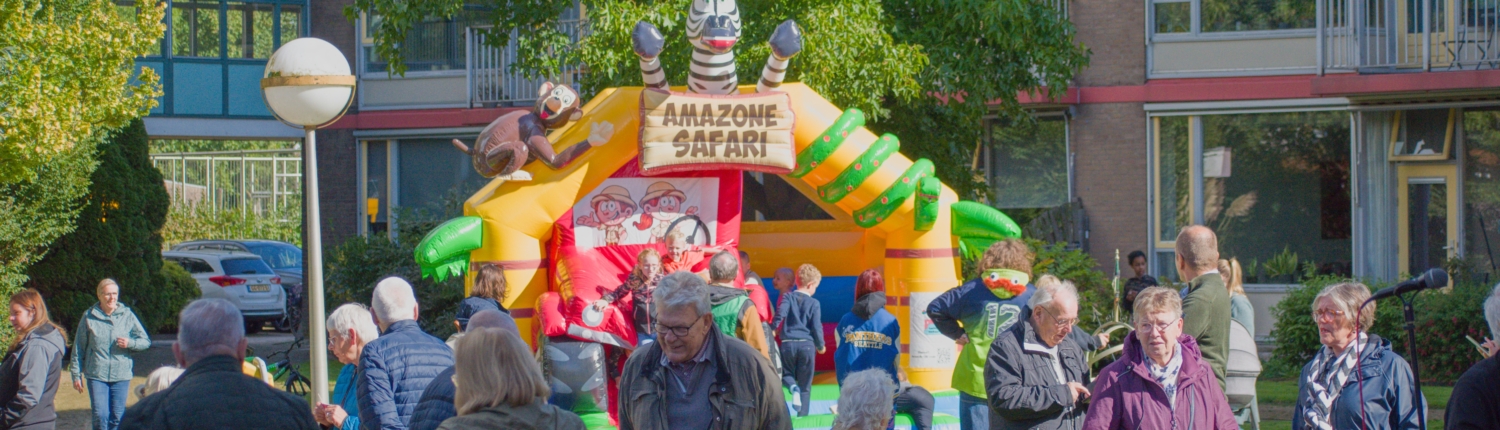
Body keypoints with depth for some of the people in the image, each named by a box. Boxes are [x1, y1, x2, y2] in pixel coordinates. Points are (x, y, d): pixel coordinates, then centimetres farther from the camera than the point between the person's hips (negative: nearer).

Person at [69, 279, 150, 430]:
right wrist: (76, 374, 4)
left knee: (117, 417, 6)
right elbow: (78, 348, 5)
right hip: (96, 375, -1)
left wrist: (130, 343, -15)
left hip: (121, 375, 1)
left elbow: (145, 341, 5)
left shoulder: (127, 315, 1)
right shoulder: (89, 317, 0)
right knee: (100, 416, -7)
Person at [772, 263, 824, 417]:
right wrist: (820, 346, 13)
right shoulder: (814, 303, -1)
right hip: (807, 344, -1)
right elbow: (817, 327, -2)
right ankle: (802, 414, 4)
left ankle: (793, 387, -13)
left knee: (787, 374, 21)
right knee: (805, 384, 10)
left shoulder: (788, 297, 2)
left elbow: (780, 314, -14)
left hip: (788, 344, 1)